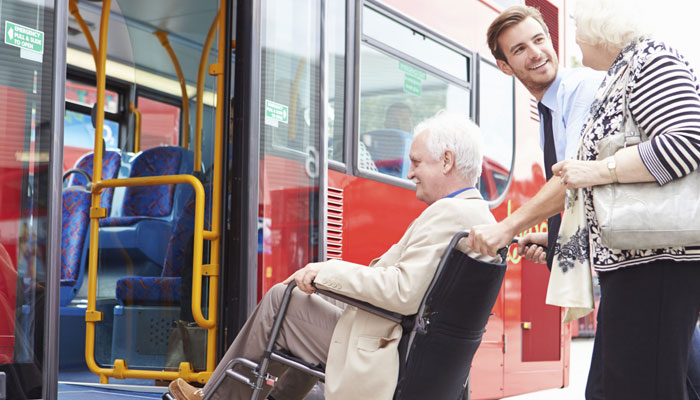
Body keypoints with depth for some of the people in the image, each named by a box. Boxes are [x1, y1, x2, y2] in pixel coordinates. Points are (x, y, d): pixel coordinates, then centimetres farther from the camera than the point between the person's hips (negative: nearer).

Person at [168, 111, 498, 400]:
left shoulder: (447, 213, -21)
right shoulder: (483, 217, 10)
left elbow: (404, 292, -30)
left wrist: (328, 272, -20)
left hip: (382, 362, -10)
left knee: (280, 299, 1)